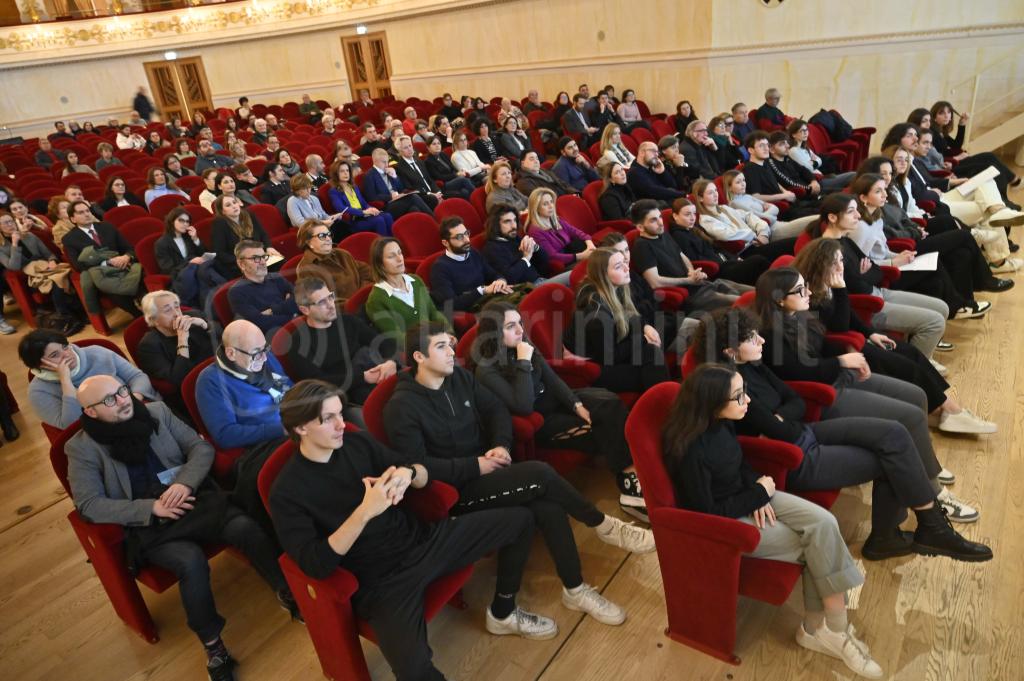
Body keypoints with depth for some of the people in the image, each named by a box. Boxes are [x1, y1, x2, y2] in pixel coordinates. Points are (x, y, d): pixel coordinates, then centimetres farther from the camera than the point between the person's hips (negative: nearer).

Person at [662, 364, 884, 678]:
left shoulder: (722, 423, -7)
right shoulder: (690, 450, -31)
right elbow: (706, 512, -22)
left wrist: (757, 489, -7)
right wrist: (759, 494, -14)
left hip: (743, 498, 8)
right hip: (721, 522, -7)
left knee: (823, 523, -11)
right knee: (816, 544, -10)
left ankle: (817, 627, 2)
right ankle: (834, 628, 13)